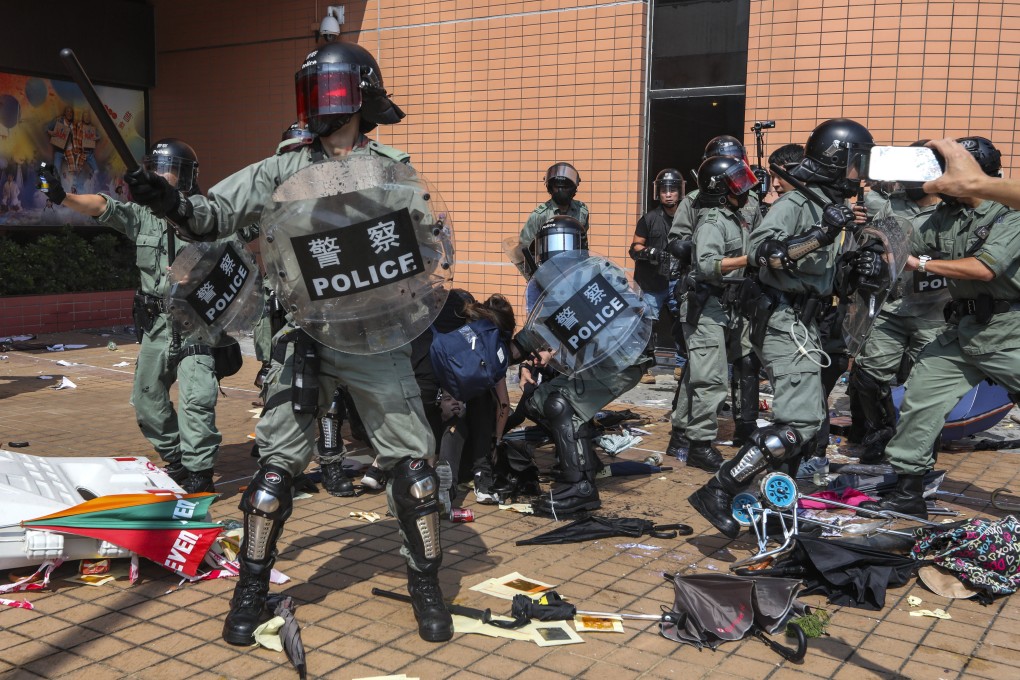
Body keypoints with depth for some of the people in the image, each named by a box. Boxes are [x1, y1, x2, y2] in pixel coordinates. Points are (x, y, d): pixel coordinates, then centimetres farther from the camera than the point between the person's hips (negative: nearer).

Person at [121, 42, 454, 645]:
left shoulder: (392, 169, 2)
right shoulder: (286, 170, 5)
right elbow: (217, 214, 2)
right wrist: (172, 203, -16)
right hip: (305, 335, 1)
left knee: (411, 460, 1)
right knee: (279, 462, 1)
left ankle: (427, 586, 17)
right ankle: (253, 589, 16)